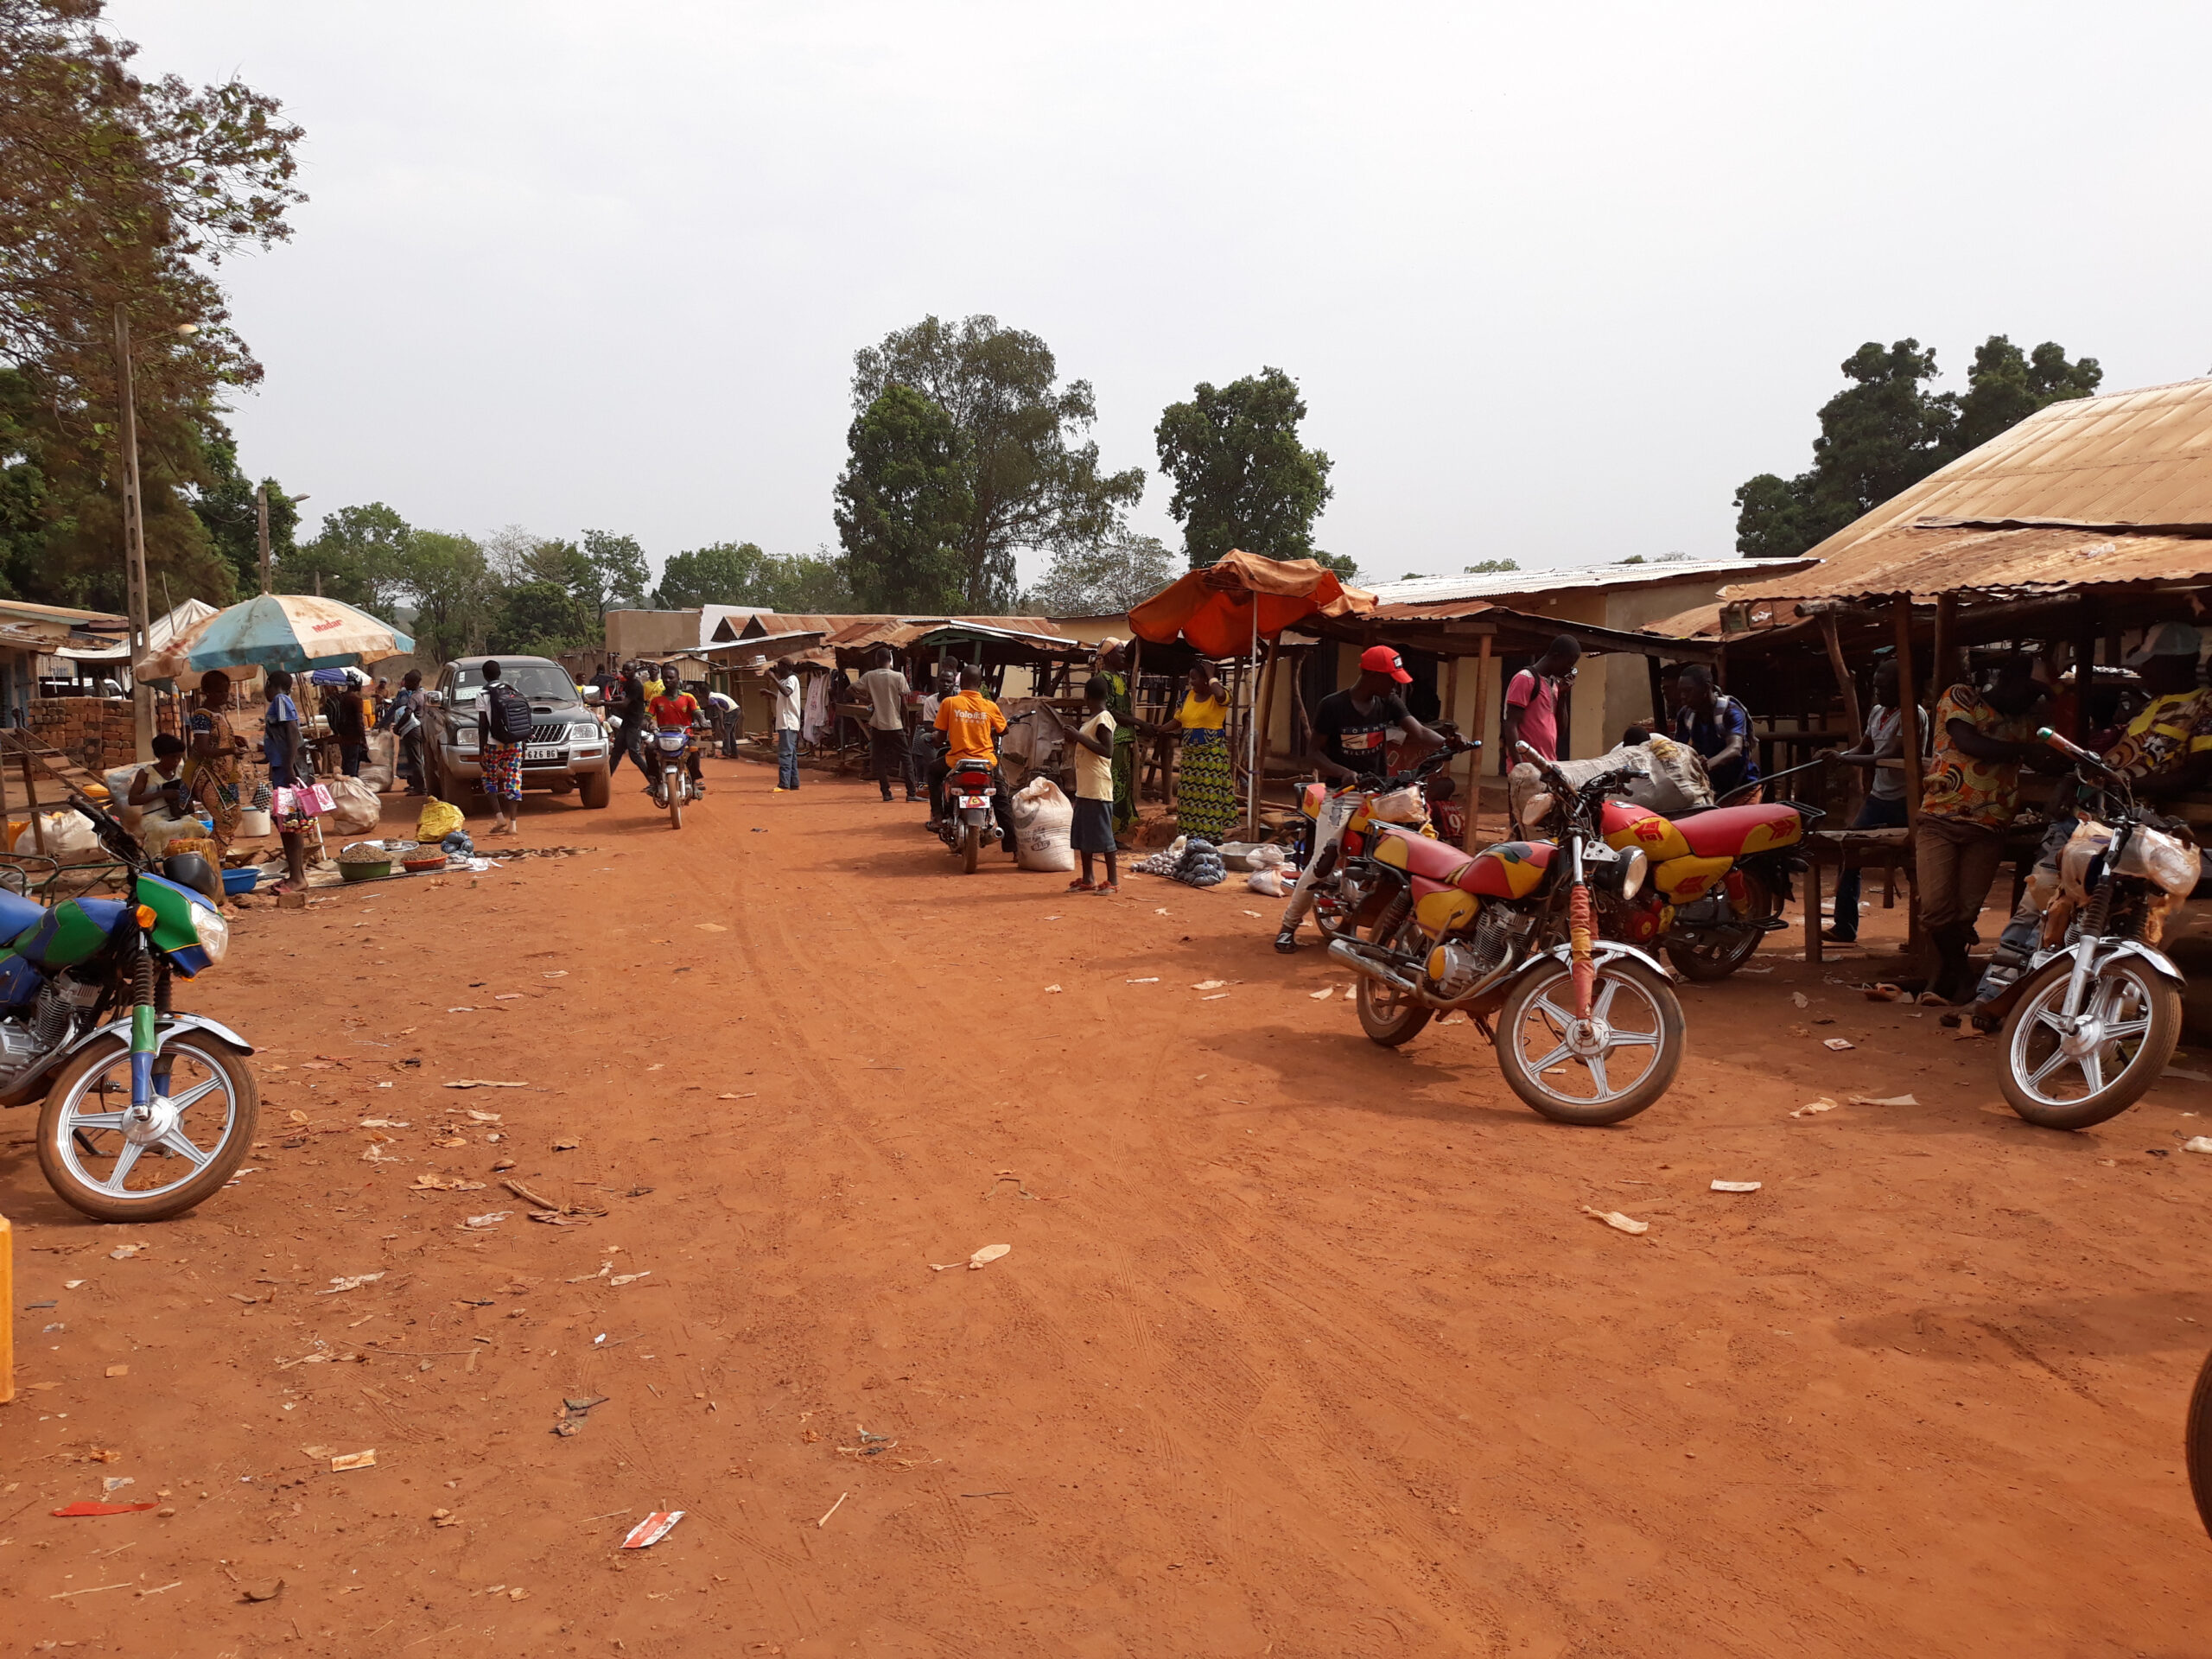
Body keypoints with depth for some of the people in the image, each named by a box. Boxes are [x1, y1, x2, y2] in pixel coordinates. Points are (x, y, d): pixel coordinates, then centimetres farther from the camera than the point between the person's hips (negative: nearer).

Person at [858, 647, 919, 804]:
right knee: (906, 757, 3)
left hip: (876, 724, 2)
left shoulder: (869, 676, 0)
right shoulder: (898, 677, -7)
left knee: (879, 759, 9)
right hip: (894, 725, -2)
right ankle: (911, 793, -4)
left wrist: (868, 700, 9)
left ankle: (886, 792, 6)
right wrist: (906, 724, 6)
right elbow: (904, 703, -5)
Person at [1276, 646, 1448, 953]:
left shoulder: (1389, 703, 4)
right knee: (1321, 861, -11)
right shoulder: (1332, 706, -9)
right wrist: (1343, 772, -26)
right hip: (1341, 794, -5)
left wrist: (1448, 743, -26)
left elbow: (1419, 732, -7)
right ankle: (1288, 925, 4)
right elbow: (1315, 752, -8)